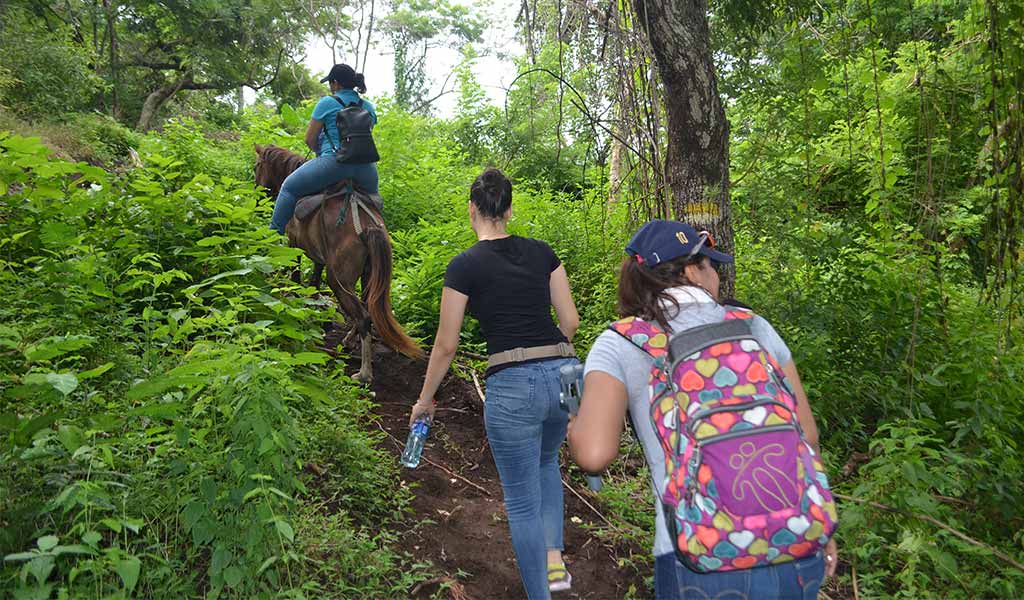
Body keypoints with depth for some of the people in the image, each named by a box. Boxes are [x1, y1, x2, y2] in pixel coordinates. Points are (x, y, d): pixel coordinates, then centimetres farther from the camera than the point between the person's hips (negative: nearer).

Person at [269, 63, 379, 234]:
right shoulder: (370, 108, 16)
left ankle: (273, 234, 11)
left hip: (334, 161, -5)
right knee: (373, 192, 36)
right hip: (365, 167, 5)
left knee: (289, 187, 10)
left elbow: (309, 139, 4)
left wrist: (320, 152, 23)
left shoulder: (327, 103, 1)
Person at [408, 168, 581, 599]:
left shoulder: (464, 265, -3)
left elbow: (446, 344, 1)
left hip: (512, 386, -5)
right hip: (565, 374, 5)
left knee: (522, 503, 12)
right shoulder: (541, 252, 9)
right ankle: (554, 559, 27)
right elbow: (570, 320, 10)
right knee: (546, 460, 34)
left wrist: (425, 400, 15)